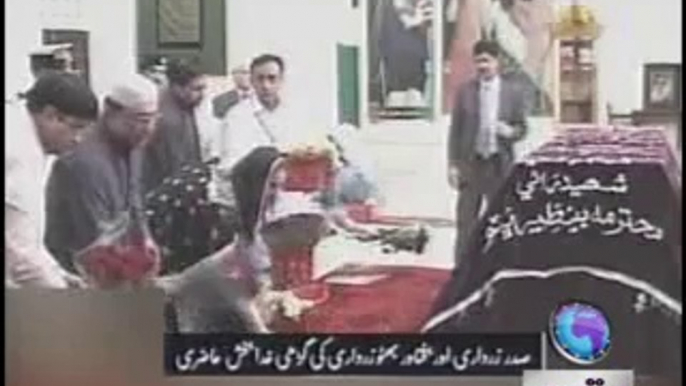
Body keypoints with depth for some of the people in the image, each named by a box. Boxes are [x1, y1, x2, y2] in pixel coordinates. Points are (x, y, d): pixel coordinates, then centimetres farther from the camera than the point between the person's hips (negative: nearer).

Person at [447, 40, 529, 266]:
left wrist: (510, 132, -19)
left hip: (499, 164, 0)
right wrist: (452, 164, -3)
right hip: (471, 163, 0)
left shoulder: (514, 91, 1)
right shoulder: (465, 91, 2)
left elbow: (522, 128, 4)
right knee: (466, 222, 3)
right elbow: (455, 130, 3)